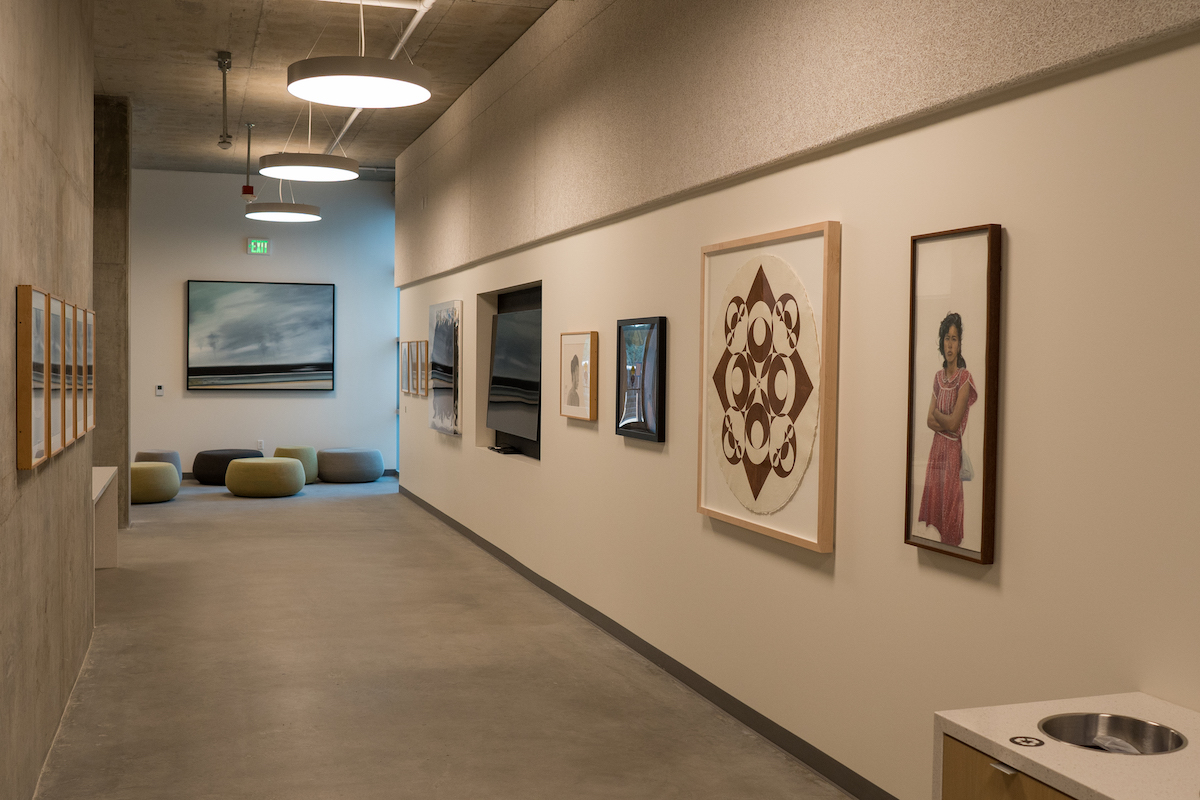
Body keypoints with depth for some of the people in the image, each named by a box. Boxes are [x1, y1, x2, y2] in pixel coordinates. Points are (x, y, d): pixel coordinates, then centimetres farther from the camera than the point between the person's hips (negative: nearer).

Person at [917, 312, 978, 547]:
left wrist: (937, 414, 2)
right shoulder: (938, 377, 11)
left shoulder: (965, 378, -10)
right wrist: (945, 421, -11)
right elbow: (929, 420, 7)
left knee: (949, 515, -2)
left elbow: (953, 423, -15)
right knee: (933, 511, 9)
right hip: (936, 449, 7)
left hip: (953, 451, -7)